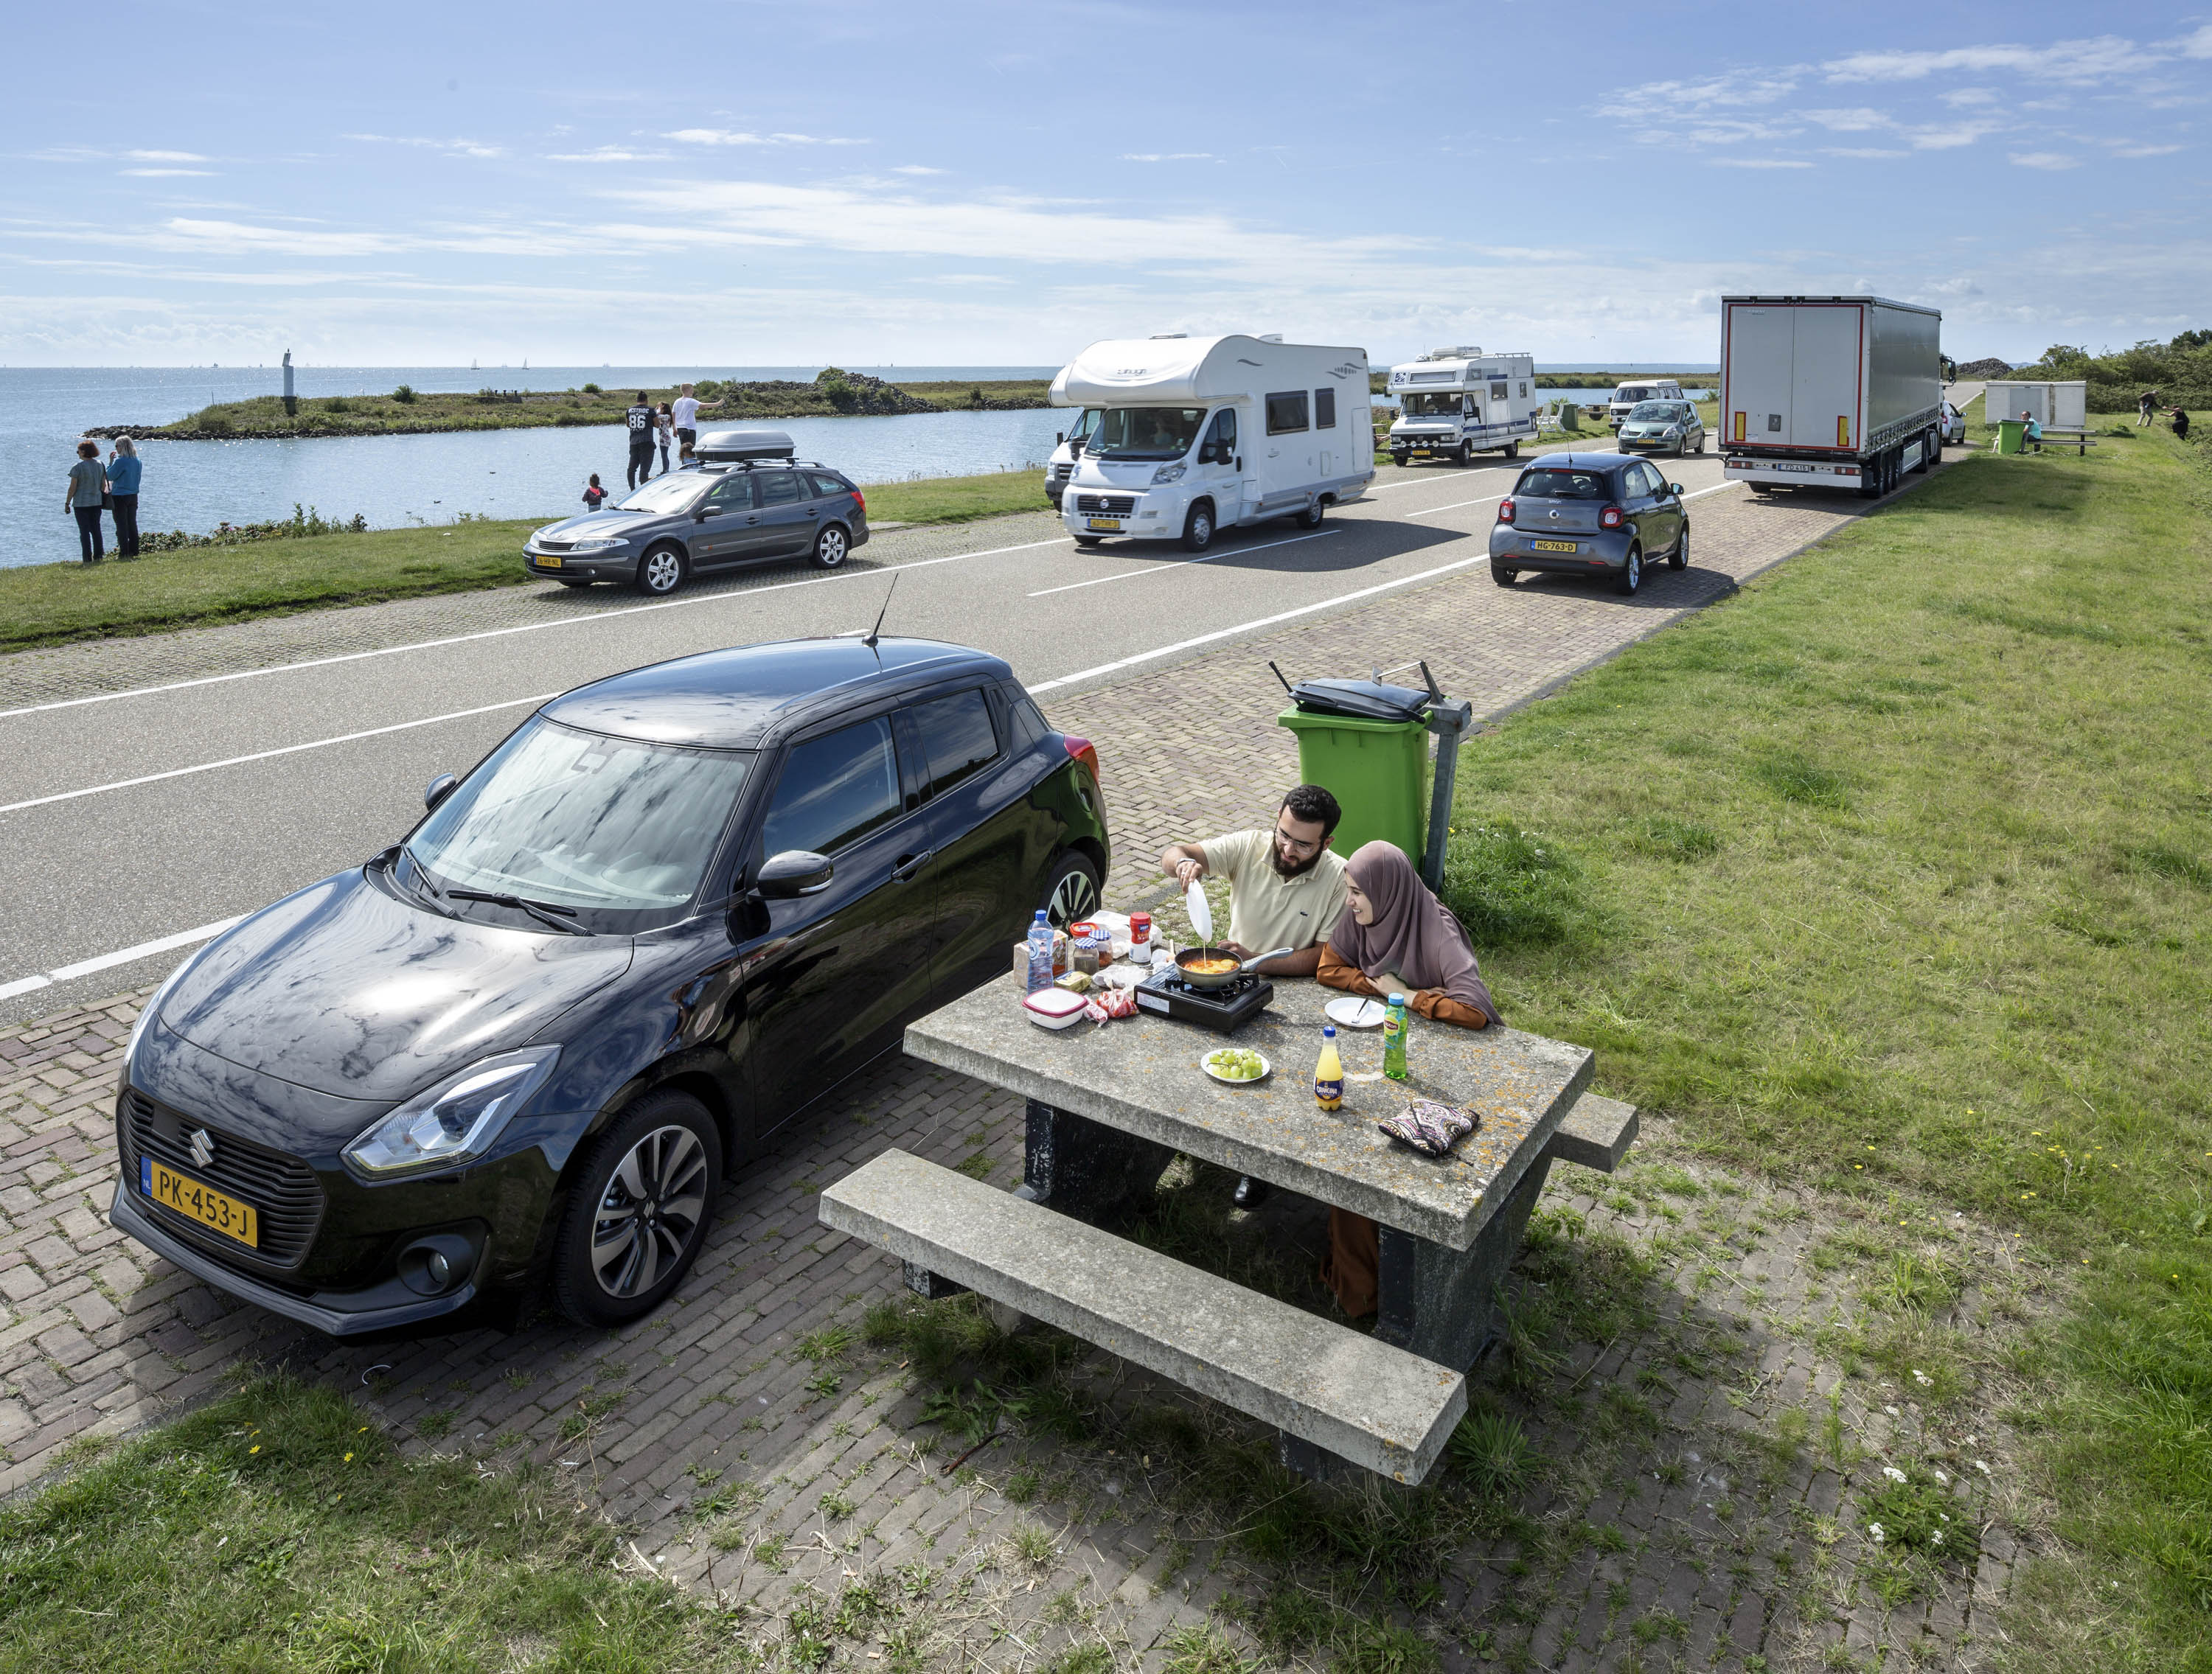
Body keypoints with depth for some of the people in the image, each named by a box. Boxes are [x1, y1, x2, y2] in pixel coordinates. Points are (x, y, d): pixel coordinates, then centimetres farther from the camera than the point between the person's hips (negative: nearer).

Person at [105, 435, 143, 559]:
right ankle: (134, 550, 14)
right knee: (132, 523, 12)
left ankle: (124, 552, -1)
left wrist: (111, 461, -2)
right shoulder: (138, 461, 6)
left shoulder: (121, 461, -16)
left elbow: (110, 476, -8)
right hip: (133, 496, 7)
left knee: (121, 525, -1)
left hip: (120, 497, -7)